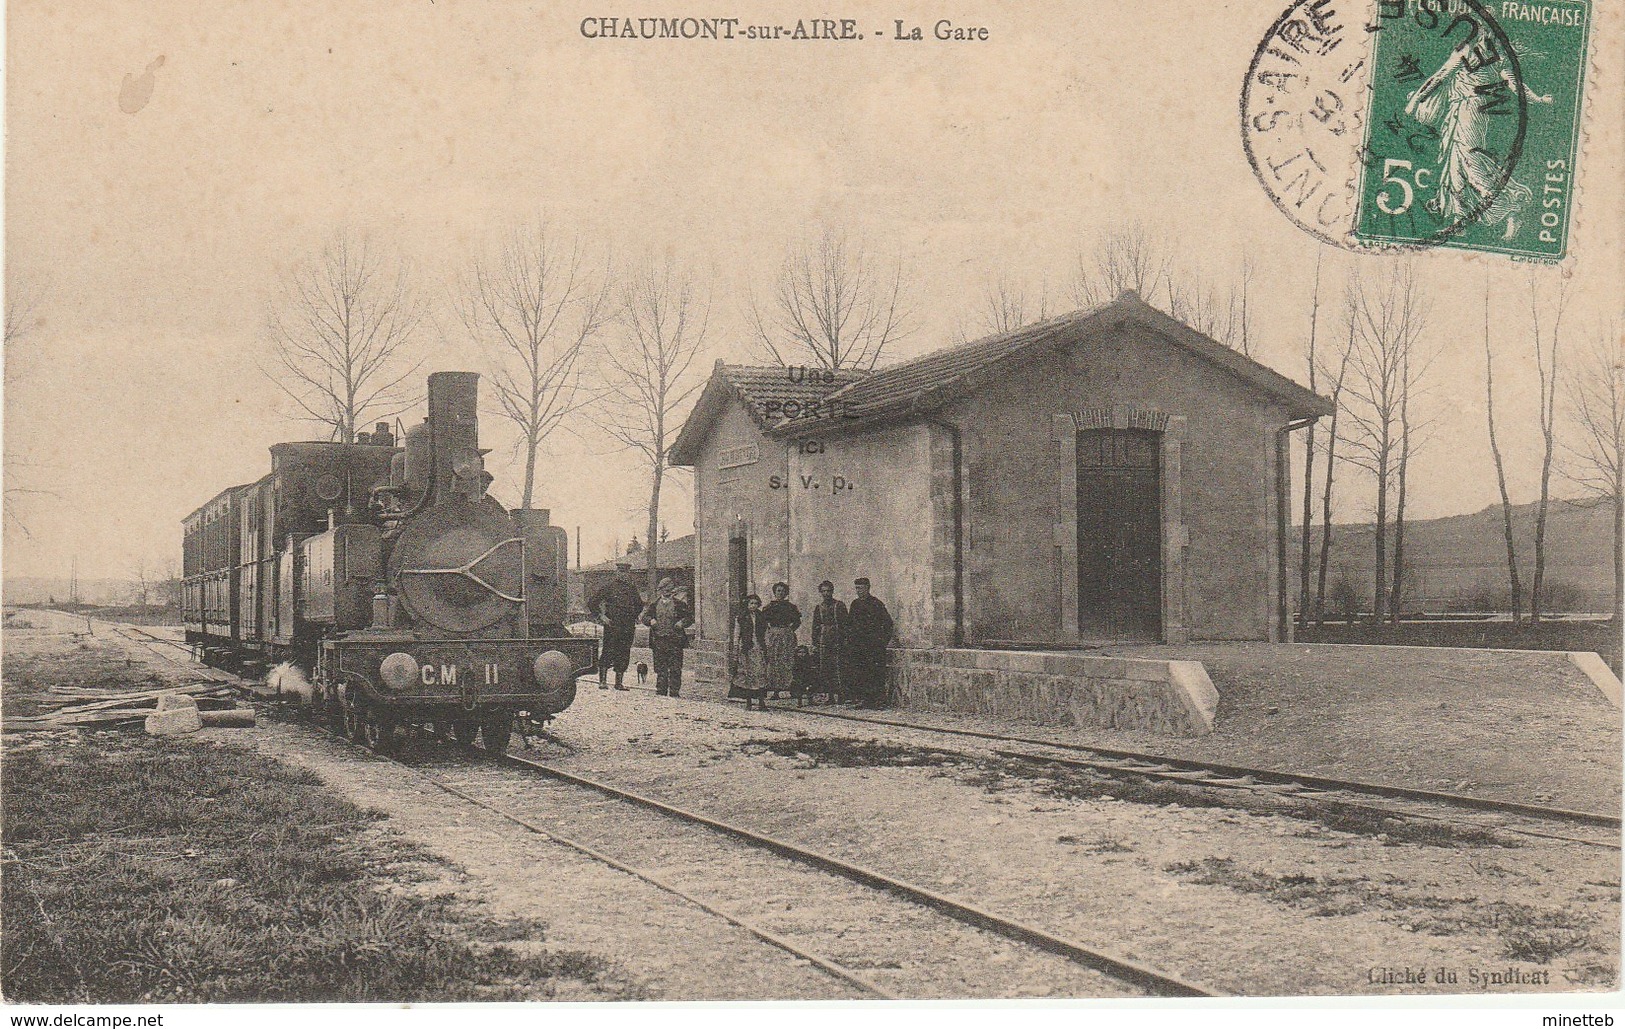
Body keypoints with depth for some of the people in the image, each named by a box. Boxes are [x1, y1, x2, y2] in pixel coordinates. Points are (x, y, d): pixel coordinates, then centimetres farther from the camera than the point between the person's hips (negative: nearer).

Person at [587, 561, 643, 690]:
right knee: (608, 652, -8)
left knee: (624, 654, 5)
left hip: (628, 627, 4)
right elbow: (592, 604, 0)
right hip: (611, 625, -4)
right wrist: (601, 617, -6)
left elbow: (639, 605, 28)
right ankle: (602, 681, -5)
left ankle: (619, 682, 12)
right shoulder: (609, 586, -1)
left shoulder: (633, 587, 12)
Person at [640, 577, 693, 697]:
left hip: (675, 640, -2)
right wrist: (650, 620, -7)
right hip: (658, 640, 2)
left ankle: (674, 692, 1)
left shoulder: (679, 604, 6)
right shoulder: (654, 604, 11)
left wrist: (682, 623, -10)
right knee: (660, 668, 6)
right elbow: (644, 616, 13)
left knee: (675, 668, -3)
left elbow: (690, 616, 8)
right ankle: (660, 691, 12)